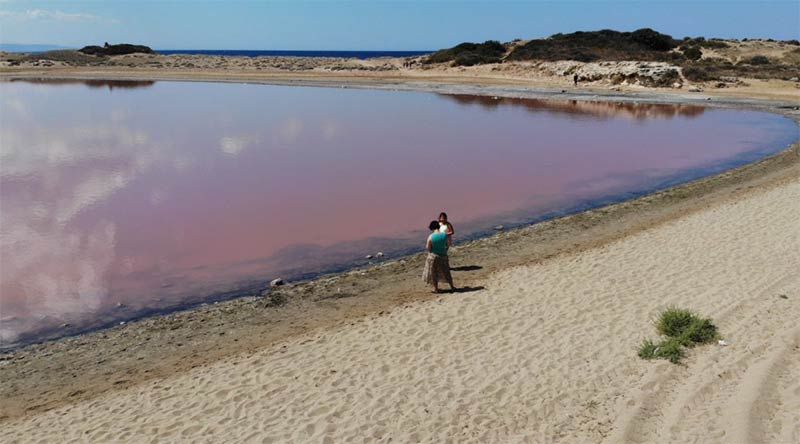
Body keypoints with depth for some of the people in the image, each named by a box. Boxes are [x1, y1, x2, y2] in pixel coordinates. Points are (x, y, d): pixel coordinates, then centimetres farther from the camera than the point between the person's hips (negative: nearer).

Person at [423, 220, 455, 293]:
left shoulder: (431, 236, -19)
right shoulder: (445, 235, -11)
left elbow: (427, 248, -13)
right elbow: (449, 244, 2)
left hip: (433, 256, -3)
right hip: (443, 256, 3)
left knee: (433, 273, 14)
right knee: (445, 272, 20)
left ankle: (436, 289, 21)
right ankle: (452, 287, 30)